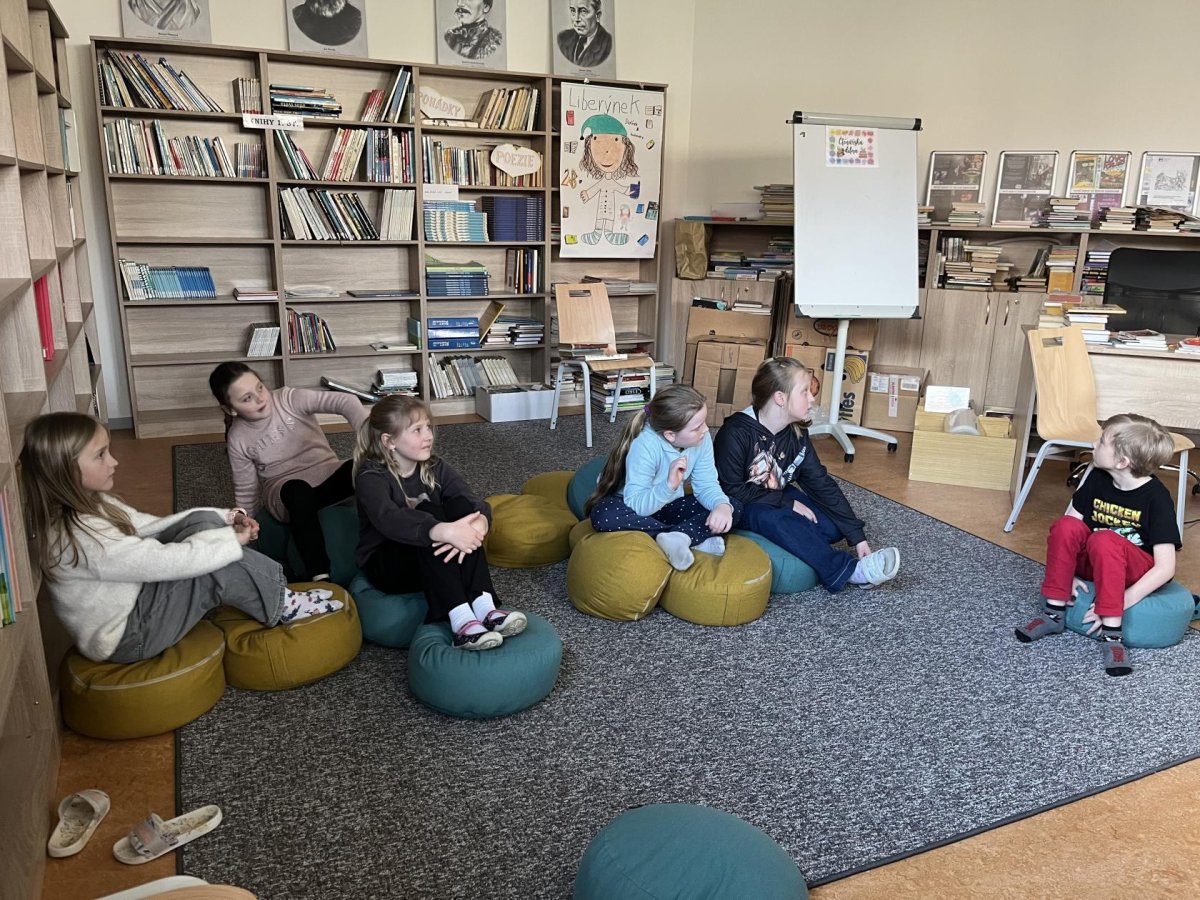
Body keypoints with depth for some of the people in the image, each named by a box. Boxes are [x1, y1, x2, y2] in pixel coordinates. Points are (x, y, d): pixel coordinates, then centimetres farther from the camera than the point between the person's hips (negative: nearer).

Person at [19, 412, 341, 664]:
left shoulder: (88, 503, 0)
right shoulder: (81, 537, -31)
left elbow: (150, 526, 9)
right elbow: (168, 562, -30)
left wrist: (224, 517, -1)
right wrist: (232, 539, -17)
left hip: (130, 599, 9)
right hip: (126, 636, -9)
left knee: (203, 522, -4)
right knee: (216, 569, -21)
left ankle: (270, 584, -2)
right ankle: (282, 606, 0)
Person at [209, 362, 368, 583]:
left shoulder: (289, 399, -12)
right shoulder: (238, 439, -6)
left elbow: (345, 401, -24)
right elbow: (246, 490, 7)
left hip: (327, 473, 1)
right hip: (286, 491, 0)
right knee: (298, 491, -39)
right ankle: (319, 577, -42)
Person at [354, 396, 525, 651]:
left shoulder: (434, 468, 2)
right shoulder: (372, 477, -14)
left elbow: (475, 503, -14)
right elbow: (389, 519, -36)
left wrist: (479, 524, -39)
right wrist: (444, 531, -52)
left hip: (433, 562, 5)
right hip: (386, 565, -5)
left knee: (461, 506, -23)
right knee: (429, 514, -32)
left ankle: (484, 607, -35)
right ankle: (461, 622, -44)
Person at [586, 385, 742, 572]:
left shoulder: (702, 439, -16)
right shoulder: (645, 445, -32)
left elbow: (707, 485, -13)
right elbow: (636, 505, -34)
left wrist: (722, 505, -35)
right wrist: (669, 486, -51)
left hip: (669, 506, 5)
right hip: (636, 506, -5)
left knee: (734, 508, -12)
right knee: (604, 516, -40)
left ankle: (677, 537, -33)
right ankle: (696, 540, -33)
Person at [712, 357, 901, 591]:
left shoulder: (797, 435, -3)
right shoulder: (735, 433, -23)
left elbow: (822, 485, -5)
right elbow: (731, 490, -24)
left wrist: (857, 536, -10)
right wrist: (787, 503, -23)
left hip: (779, 503, 7)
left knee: (833, 526, -12)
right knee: (770, 518, -38)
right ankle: (846, 571, -33)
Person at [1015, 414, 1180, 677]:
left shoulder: (1156, 497, -19)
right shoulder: (1097, 479, -5)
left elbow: (1166, 568, -22)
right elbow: (1068, 531, 0)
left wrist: (1123, 601, -28)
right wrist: (1067, 572, -13)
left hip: (1139, 571, -5)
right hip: (1094, 563, 5)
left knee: (1104, 540, -35)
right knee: (1066, 526, -24)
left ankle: (1112, 634, -34)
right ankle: (1054, 613, -17)